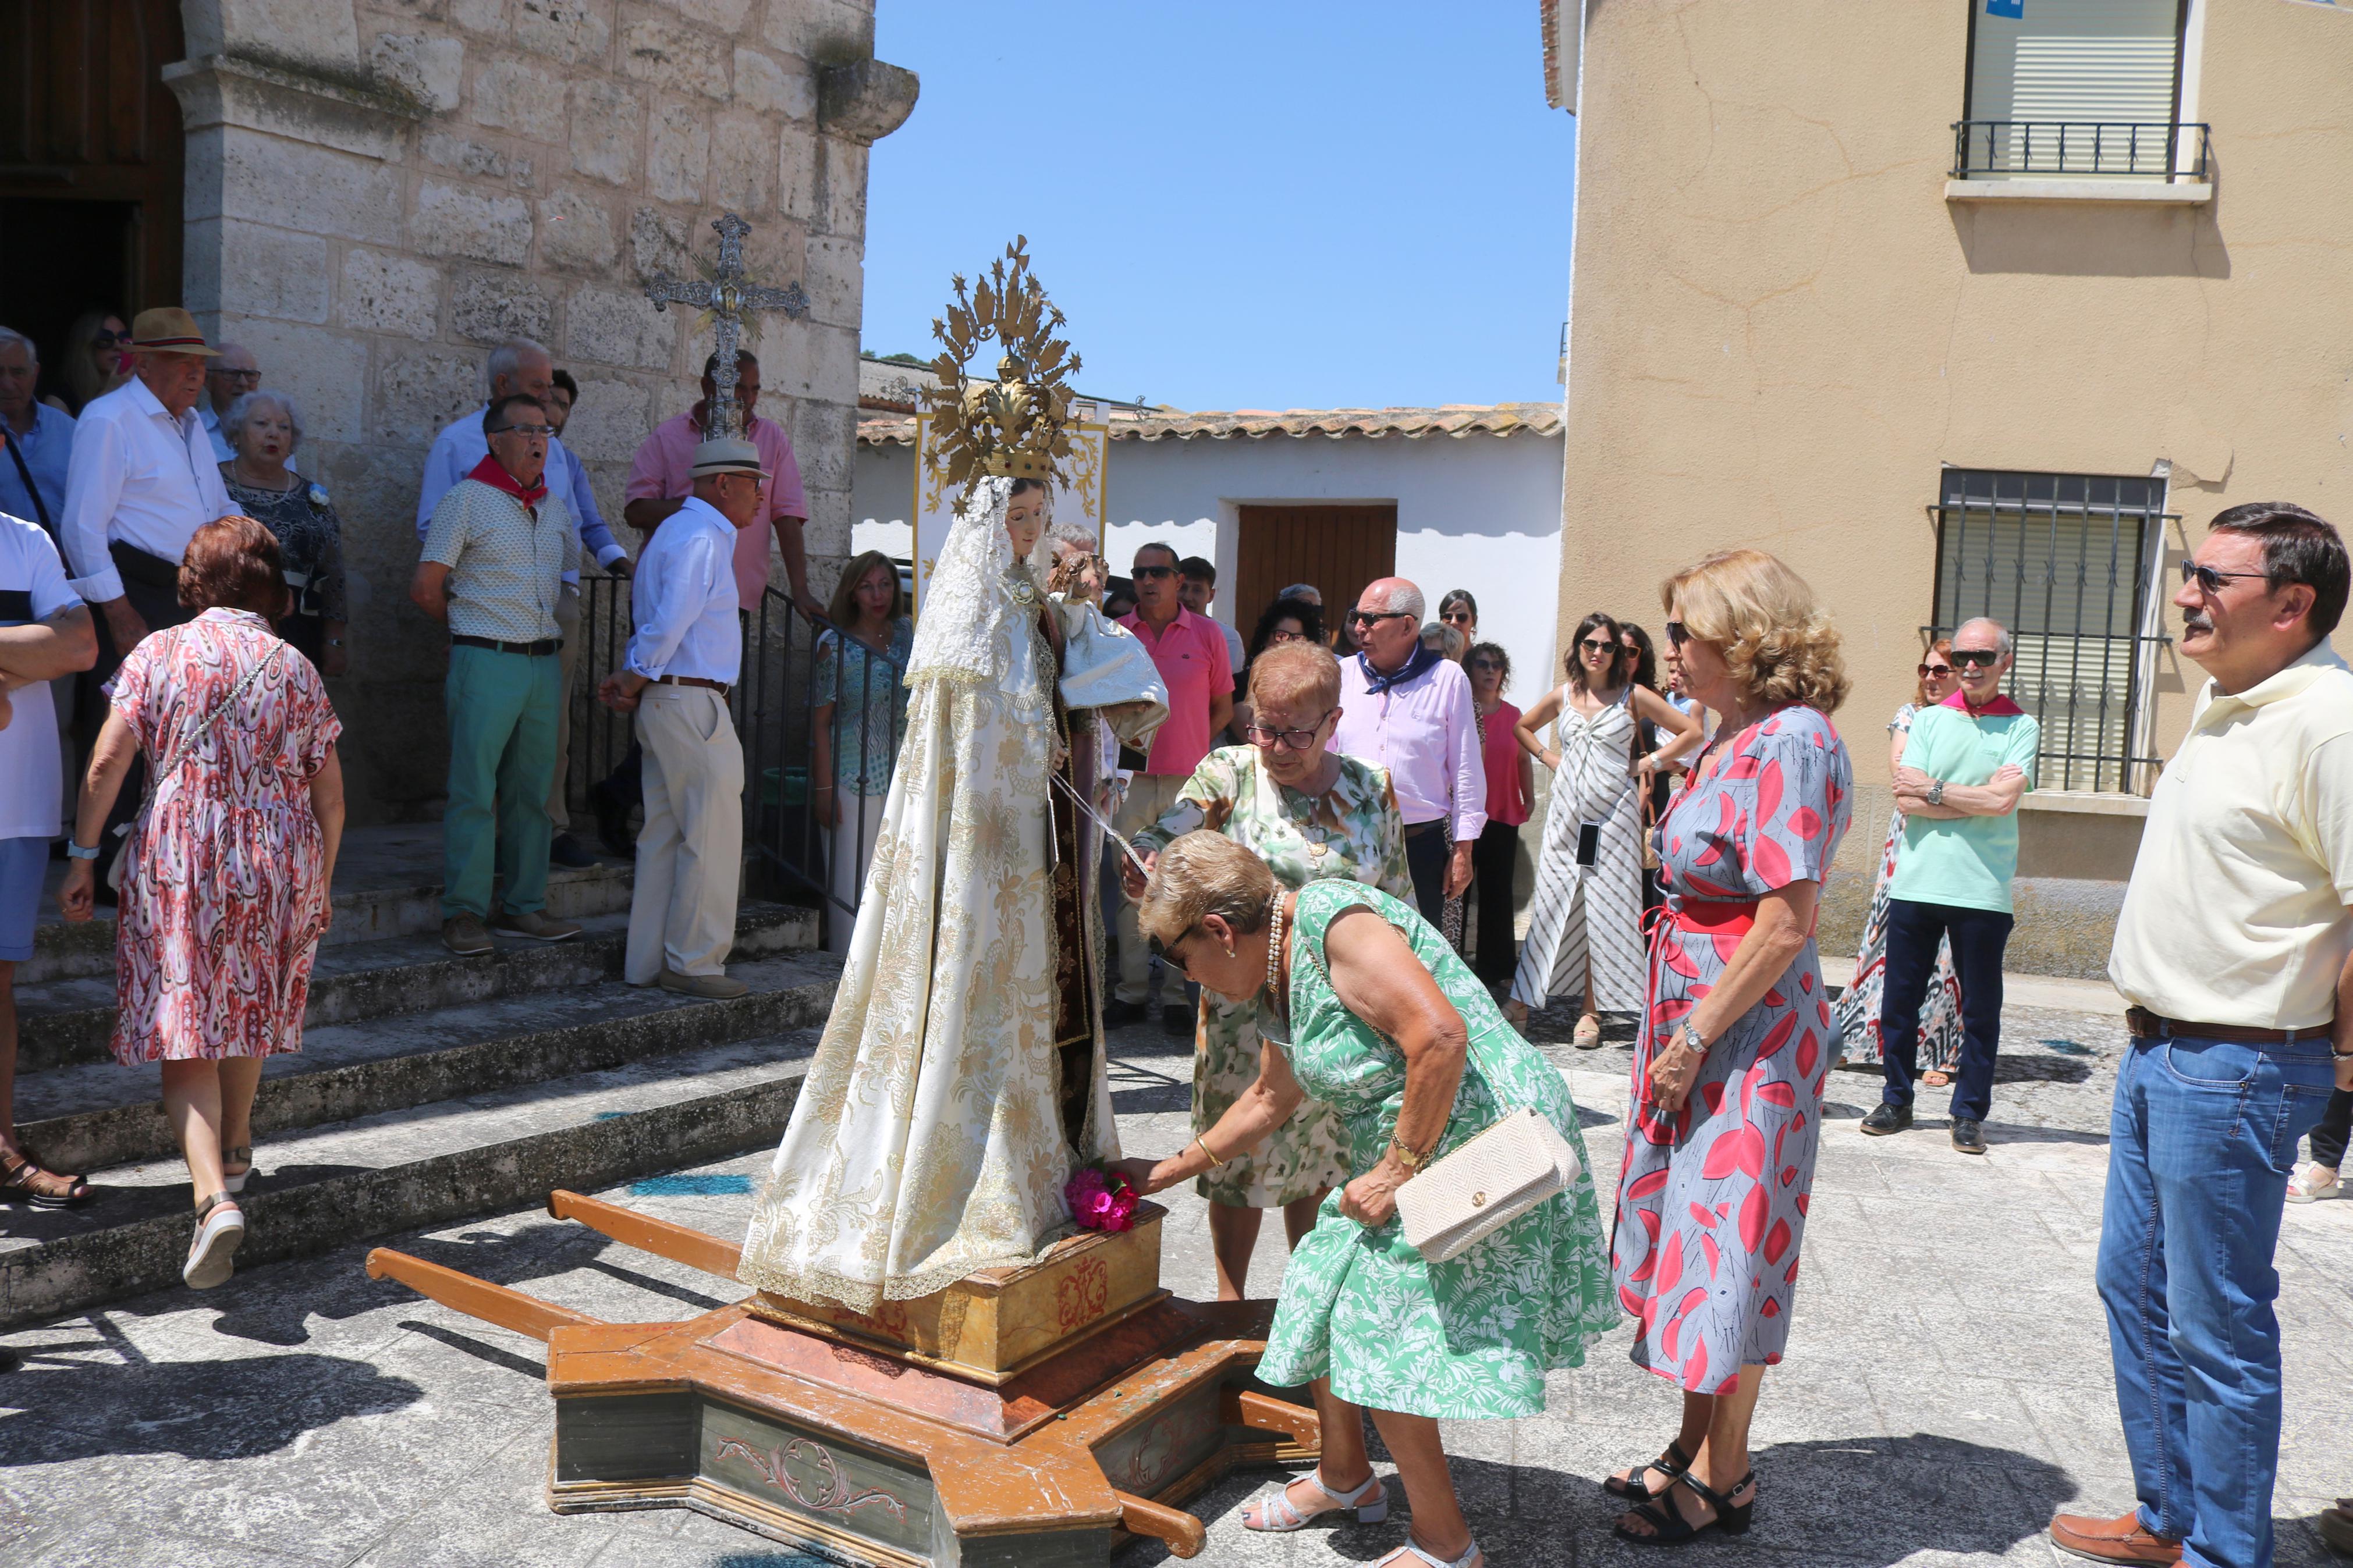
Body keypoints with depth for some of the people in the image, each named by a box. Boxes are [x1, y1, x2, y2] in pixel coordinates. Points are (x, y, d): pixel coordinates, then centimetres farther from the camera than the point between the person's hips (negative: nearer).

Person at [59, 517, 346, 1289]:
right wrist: (320, 885, 15)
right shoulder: (294, 667, 5)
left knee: (185, 1031, -1)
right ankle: (235, 1149, 40)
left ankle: (215, 1195, -17)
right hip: (278, 860, 2)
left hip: (179, 858, -2)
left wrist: (84, 857, 2)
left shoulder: (157, 653, 0)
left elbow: (106, 765, -7)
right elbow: (329, 795, 4)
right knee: (251, 1005, 23)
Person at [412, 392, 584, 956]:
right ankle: (464, 913, -1)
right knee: (473, 792, -6)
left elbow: (569, 574, 29)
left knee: (531, 792, 9)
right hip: (485, 661, -6)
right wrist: (470, 625, 9)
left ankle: (524, 906, 16)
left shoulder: (556, 508, 14)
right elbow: (425, 587, -3)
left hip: (544, 663, 6)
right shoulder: (467, 500, -3)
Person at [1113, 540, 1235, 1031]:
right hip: (1131, 780, 1)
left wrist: (1190, 746, 2)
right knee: (1131, 889, 5)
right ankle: (1133, 992, 13)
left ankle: (1178, 994, 10)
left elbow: (1223, 708, 9)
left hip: (1188, 781, -1)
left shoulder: (1207, 634, 3)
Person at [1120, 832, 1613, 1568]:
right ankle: (1345, 1477, 37)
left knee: (1379, 1329, -5)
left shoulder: (1335, 922, -21)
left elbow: (1440, 1036, -30)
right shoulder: (1275, 976, 10)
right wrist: (1172, 1170, 31)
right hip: (1405, 1157, 10)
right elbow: (1271, 1099, 26)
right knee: (1328, 1298, 14)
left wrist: (1397, 1170, -22)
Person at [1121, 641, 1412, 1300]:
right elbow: (1163, 839, -17)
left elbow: (1397, 903, 9)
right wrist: (1144, 865, -40)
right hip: (1244, 1004, -2)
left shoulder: (1372, 790, 2)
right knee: (1243, 1153, 5)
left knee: (1317, 1156, 14)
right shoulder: (1227, 774, -4)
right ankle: (1231, 1303, 23)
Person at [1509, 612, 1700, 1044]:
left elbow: (1692, 732, 1)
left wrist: (1650, 762, -3)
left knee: (1604, 910, -1)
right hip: (1567, 812, 3)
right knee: (1553, 902, 2)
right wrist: (1548, 757, 11)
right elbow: (1522, 726, 25)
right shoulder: (1563, 696, 8)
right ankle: (1525, 995, 10)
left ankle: (1591, 1009, 5)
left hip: (1613, 813, -2)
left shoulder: (1634, 696, 0)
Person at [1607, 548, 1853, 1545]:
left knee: (1728, 1248, 2)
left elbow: (1786, 923, -23)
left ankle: (1722, 1483, 18)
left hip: (1750, 1033, -9)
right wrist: (1678, 1032, 14)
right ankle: (1696, 1449, 31)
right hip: (1697, 1022, 9)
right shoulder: (1733, 738, 11)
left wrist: (1695, 1037, -18)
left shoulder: (1790, 741, -19)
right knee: (1697, 1237, 16)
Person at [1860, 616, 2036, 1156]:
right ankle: (1896, 1100, 22)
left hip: (1983, 891, -2)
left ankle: (1970, 1113, 17)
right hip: (1915, 883, 2)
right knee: (1899, 999, 8)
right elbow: (1907, 801, -4)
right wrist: (1977, 796, -10)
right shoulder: (1928, 720, 7)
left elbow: (2005, 801, -13)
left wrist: (1934, 790, -7)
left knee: (1980, 1010, 5)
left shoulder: (2021, 727, 3)